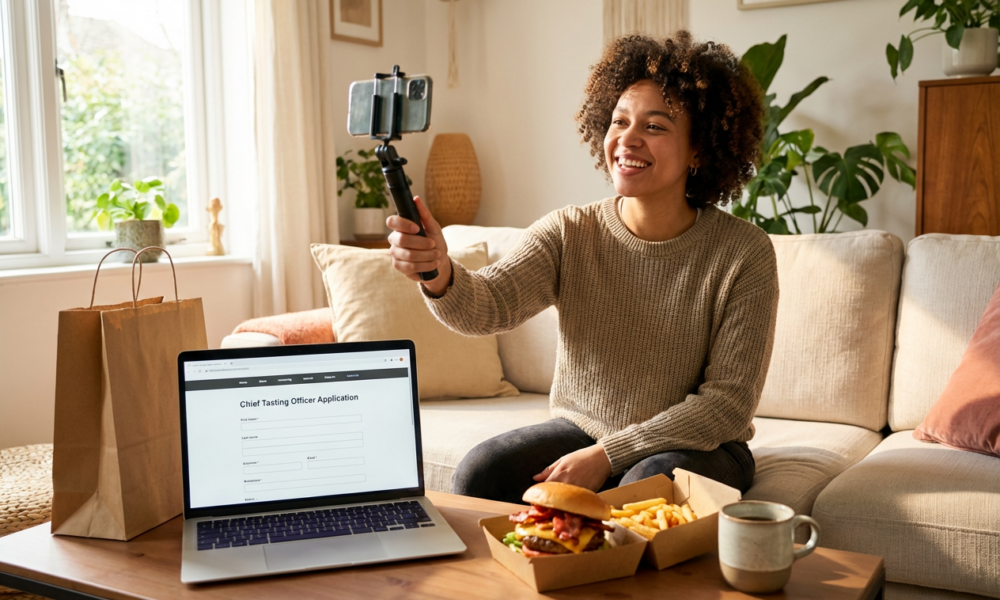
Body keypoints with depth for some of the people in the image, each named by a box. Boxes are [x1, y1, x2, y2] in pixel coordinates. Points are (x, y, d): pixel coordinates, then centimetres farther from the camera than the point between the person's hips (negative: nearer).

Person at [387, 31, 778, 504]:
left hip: (694, 446, -2)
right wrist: (439, 274, -48)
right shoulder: (567, 234, -7)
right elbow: (488, 305, -24)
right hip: (579, 427, 2)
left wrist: (607, 455, -21)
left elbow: (728, 403, -14)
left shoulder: (744, 255, -13)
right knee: (479, 474, -23)